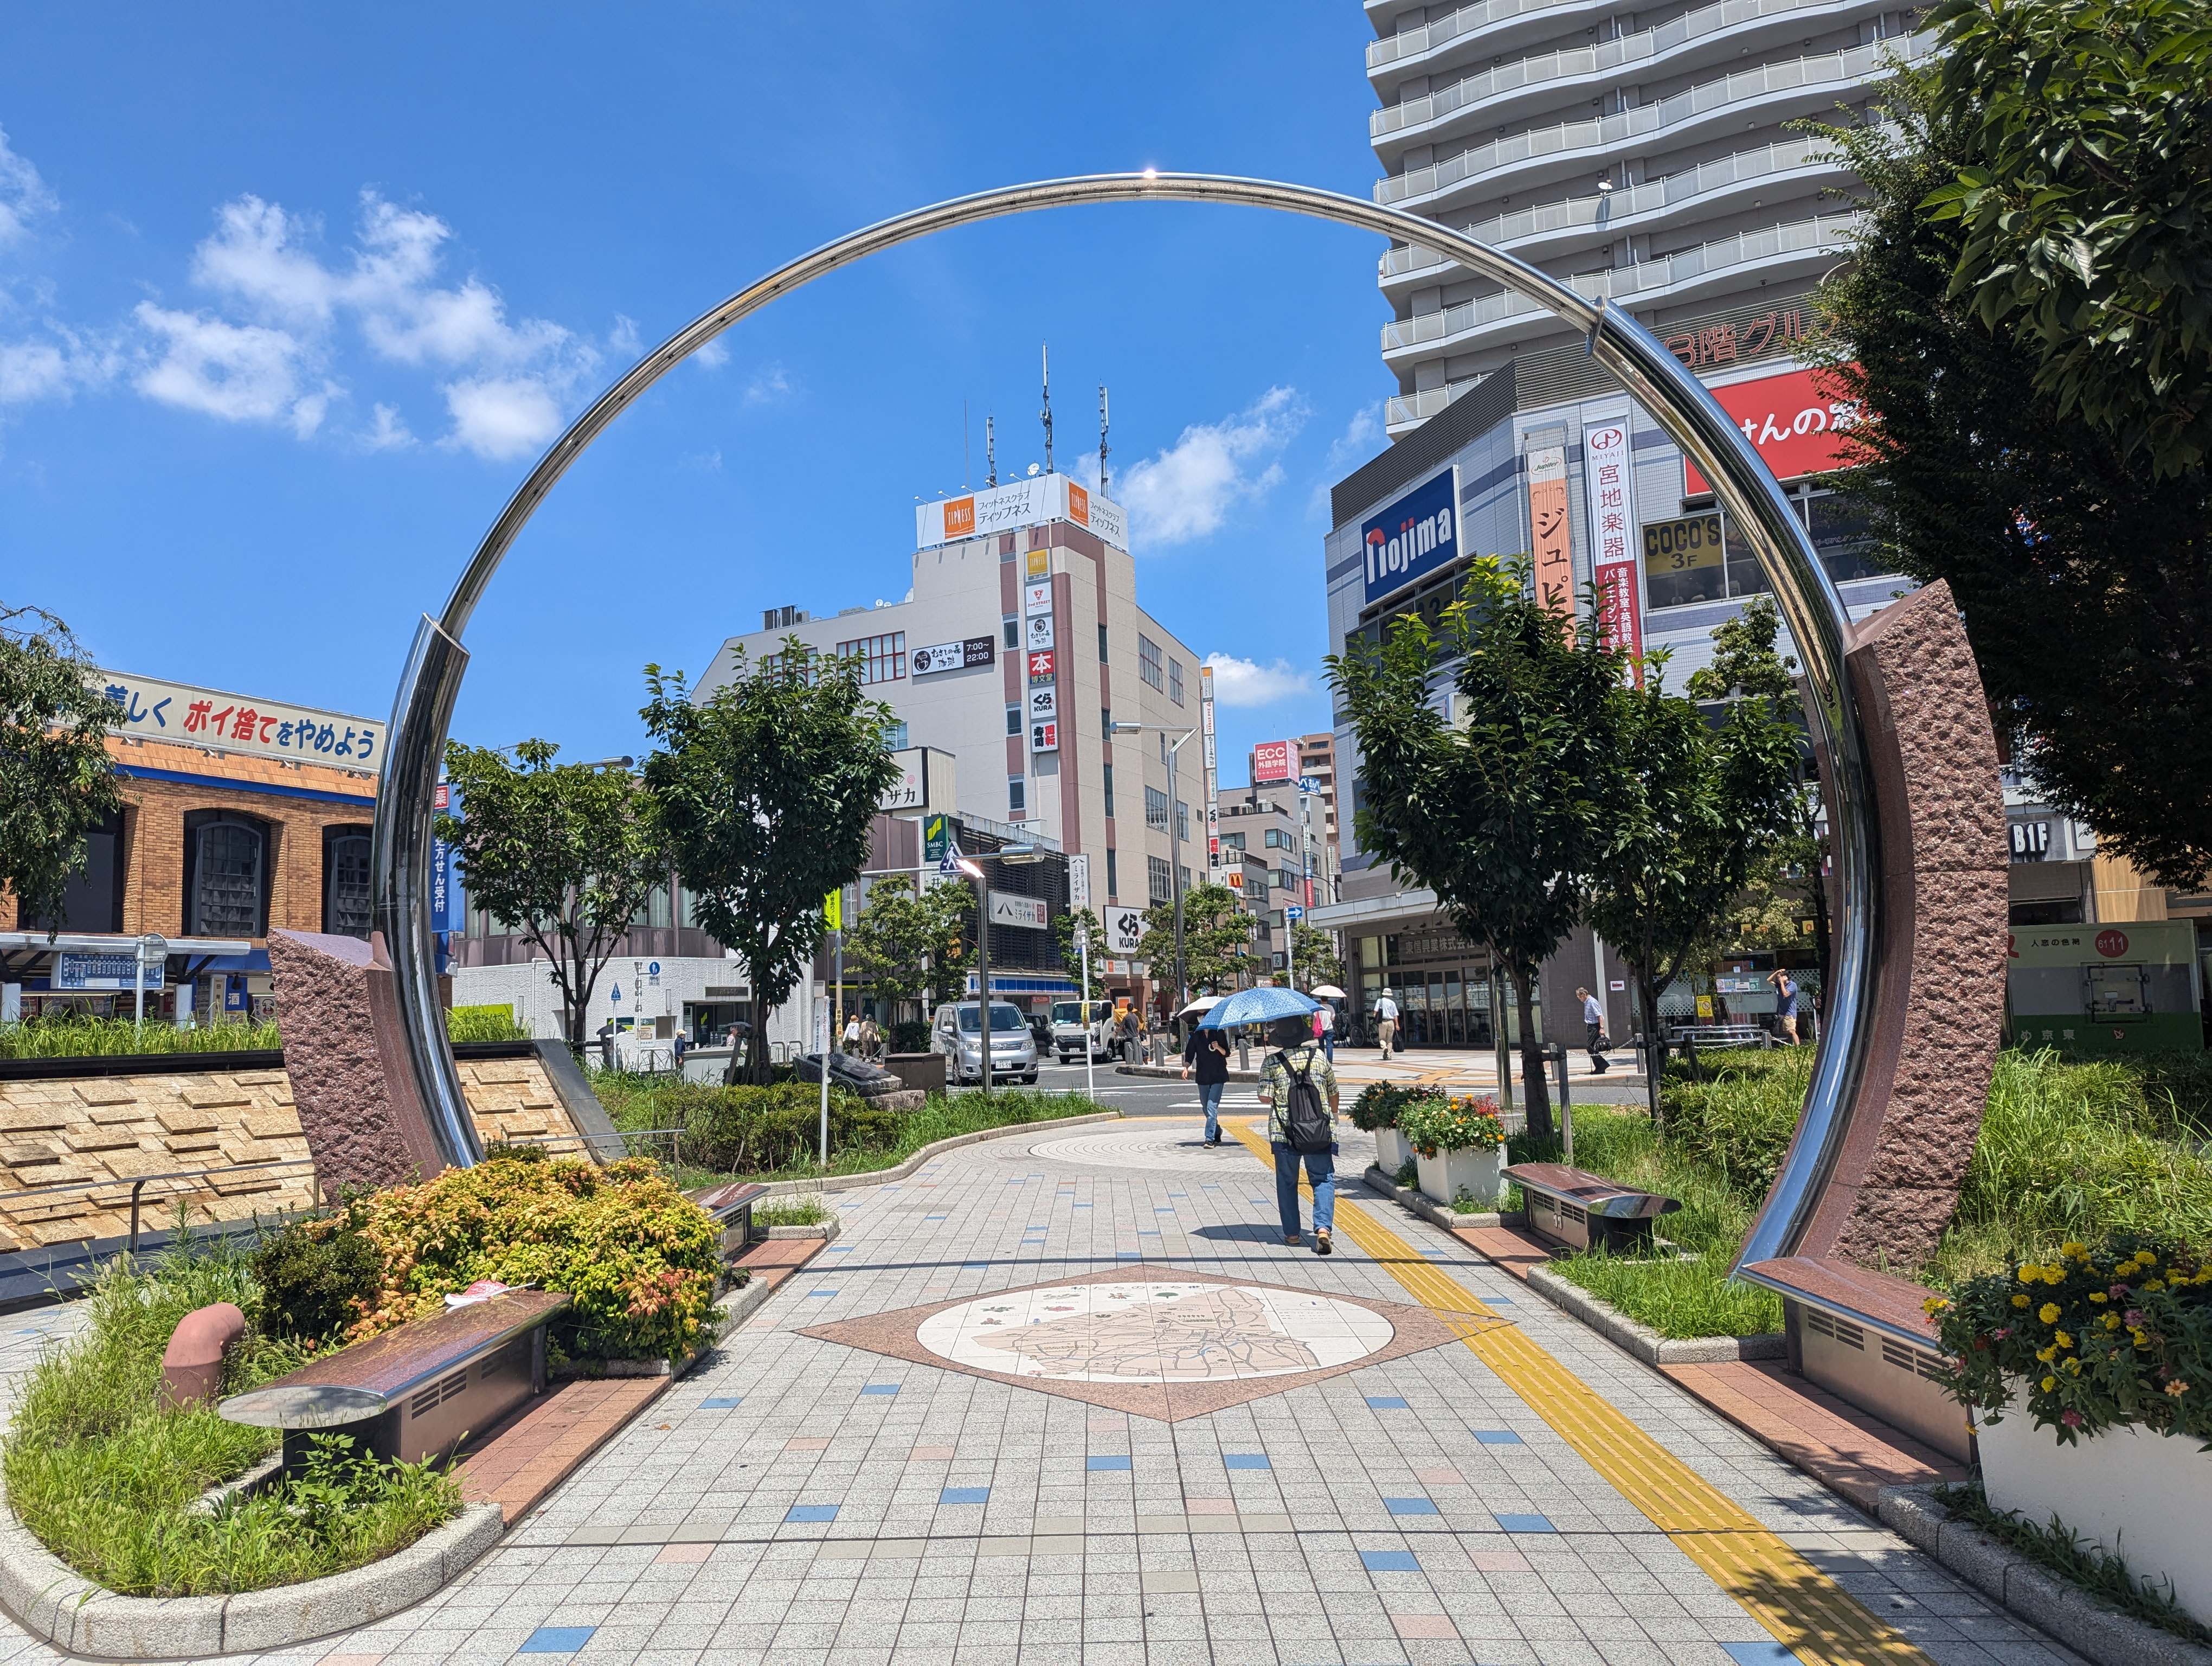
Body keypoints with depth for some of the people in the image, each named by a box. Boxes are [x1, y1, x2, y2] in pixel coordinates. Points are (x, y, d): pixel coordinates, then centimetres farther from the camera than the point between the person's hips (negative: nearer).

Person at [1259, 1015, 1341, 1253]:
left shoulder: (1272, 1062, -4)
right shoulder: (1319, 1056, 3)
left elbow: (1265, 1096, -9)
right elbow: (1333, 1092, 12)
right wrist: (1334, 1113, 32)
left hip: (1284, 1132, -1)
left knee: (1287, 1182, 14)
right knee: (1323, 1179, 7)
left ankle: (1291, 1233, 19)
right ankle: (1323, 1227, -12)